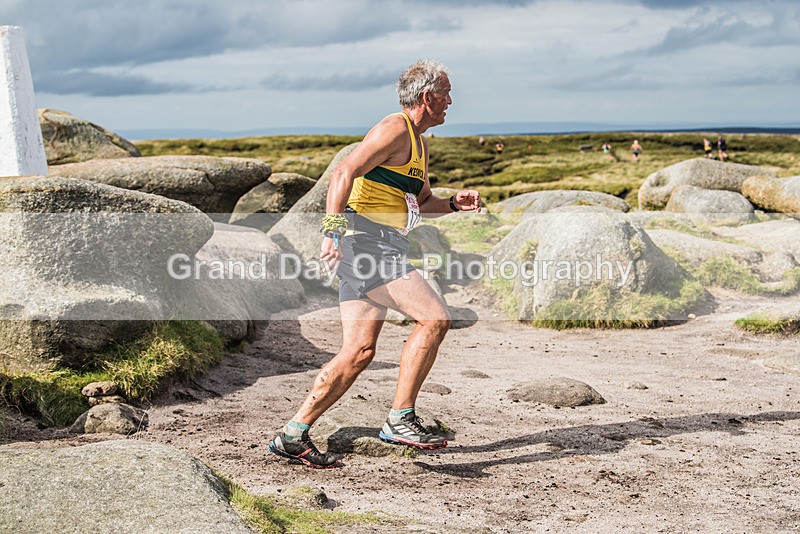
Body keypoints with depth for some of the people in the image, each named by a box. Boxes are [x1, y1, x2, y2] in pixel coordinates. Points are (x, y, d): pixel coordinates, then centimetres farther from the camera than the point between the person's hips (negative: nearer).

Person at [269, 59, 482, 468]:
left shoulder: (419, 144, 24)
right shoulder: (395, 129, -7)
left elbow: (421, 202, 34)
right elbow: (343, 174, -18)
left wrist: (454, 203, 14)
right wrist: (333, 230, -28)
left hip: (384, 248, 10)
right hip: (367, 239, -10)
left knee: (358, 353, 4)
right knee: (434, 317, -15)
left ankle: (293, 436, 8)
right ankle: (400, 420, -10)